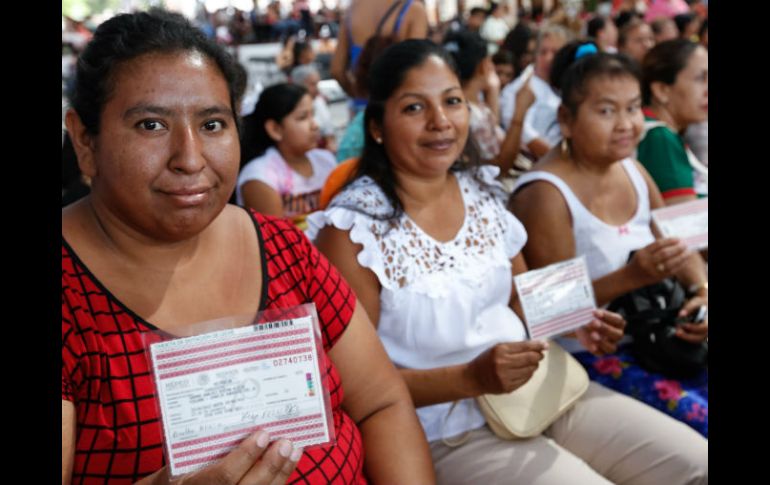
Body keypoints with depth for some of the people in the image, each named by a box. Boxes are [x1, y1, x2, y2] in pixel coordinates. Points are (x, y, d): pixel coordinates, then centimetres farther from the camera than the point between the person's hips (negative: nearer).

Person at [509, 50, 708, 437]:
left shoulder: (632, 170, 5)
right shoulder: (545, 194, -17)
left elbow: (679, 249, 13)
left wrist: (701, 289, -9)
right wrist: (632, 276, -29)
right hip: (587, 354, -7)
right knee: (700, 419, -19)